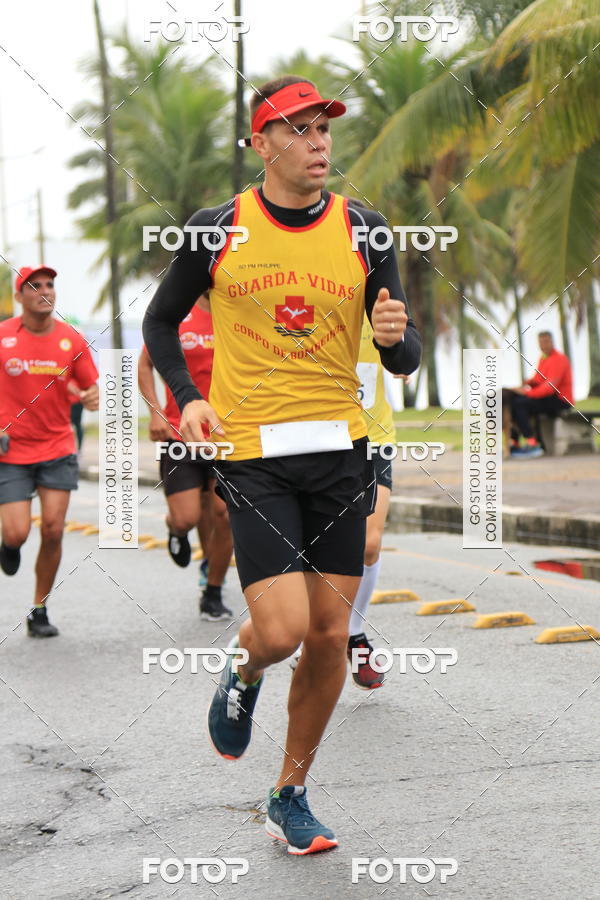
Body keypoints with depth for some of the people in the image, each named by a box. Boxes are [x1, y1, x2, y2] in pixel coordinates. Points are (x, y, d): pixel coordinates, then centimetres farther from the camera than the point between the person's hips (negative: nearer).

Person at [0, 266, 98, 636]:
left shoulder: (72, 340, -2)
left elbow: (90, 388, 5)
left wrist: (92, 398, -19)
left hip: (58, 449, 1)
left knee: (53, 530, -5)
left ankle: (40, 612, 11)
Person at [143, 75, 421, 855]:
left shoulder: (363, 230, 4)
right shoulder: (218, 230, -1)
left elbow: (404, 361, 6)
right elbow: (160, 323, 13)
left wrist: (396, 337, -18)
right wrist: (188, 397, -3)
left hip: (341, 447, 3)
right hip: (252, 452, -3)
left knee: (329, 635, 4)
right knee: (282, 630, -14)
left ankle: (291, 797, 22)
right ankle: (243, 675, 25)